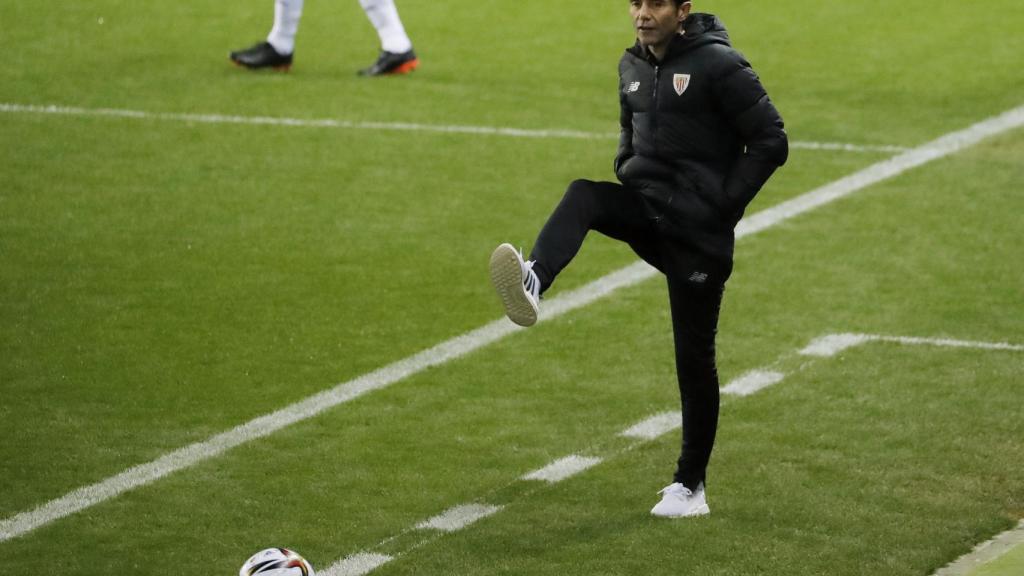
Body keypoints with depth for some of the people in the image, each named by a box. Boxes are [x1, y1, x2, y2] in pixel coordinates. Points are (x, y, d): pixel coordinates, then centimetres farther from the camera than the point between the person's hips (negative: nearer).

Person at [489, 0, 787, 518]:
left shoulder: (718, 66, -13)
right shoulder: (633, 66, 8)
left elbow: (771, 142, -12)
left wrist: (724, 203, -14)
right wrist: (628, 173, 9)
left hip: (698, 233, -6)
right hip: (645, 211, 6)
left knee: (694, 357, 1)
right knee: (582, 197, -27)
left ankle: (690, 485, 14)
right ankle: (532, 285, -52)